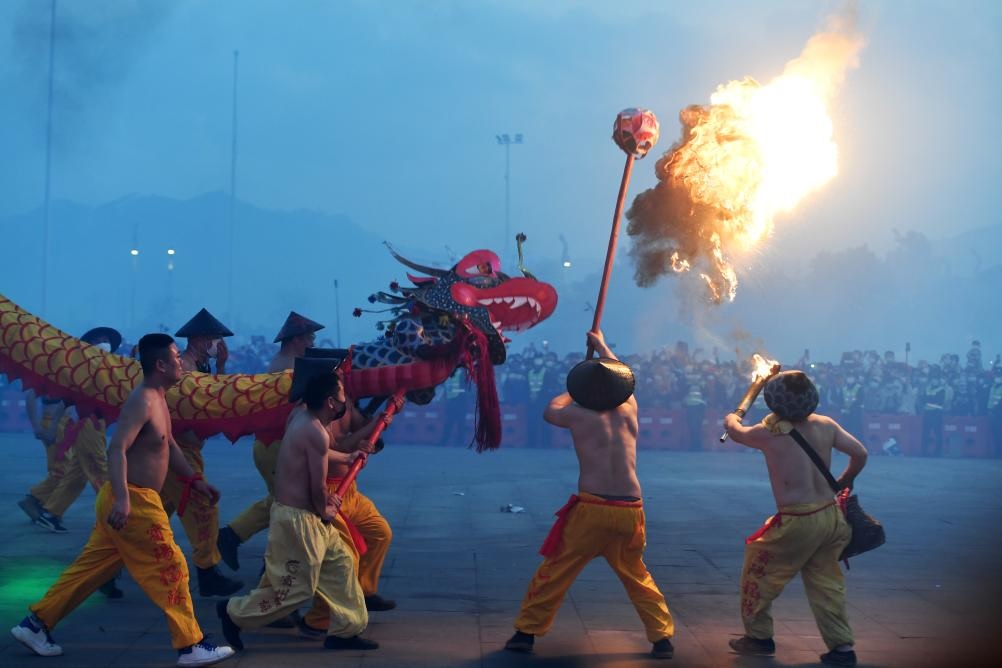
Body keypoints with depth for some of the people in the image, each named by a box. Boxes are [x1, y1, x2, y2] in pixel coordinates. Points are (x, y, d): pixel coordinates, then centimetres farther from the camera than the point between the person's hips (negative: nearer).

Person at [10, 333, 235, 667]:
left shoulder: (157, 399, 13)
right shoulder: (142, 401, -19)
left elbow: (168, 446, 24)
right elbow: (117, 449, -29)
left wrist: (195, 480, 23)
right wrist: (122, 498, -39)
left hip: (135, 499, 10)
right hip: (133, 502, -10)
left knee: (91, 566, 16)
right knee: (171, 569, -2)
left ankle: (36, 623, 24)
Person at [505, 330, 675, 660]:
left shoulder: (577, 415, 0)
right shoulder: (629, 409, 9)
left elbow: (550, 411, 23)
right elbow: (621, 376, 31)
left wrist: (573, 391, 38)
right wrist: (602, 346, 45)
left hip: (592, 509, -3)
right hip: (631, 512, 3)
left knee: (554, 571, 10)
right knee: (638, 577, 21)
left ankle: (526, 632, 14)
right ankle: (662, 638, 16)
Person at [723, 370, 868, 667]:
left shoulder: (769, 433, -11)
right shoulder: (825, 425, -1)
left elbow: (735, 430, 9)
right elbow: (860, 454, 4)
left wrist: (731, 419, 33)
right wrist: (843, 482, 21)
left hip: (797, 523, -5)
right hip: (830, 516, 5)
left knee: (758, 573, 16)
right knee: (825, 582, 18)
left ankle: (758, 636, 26)